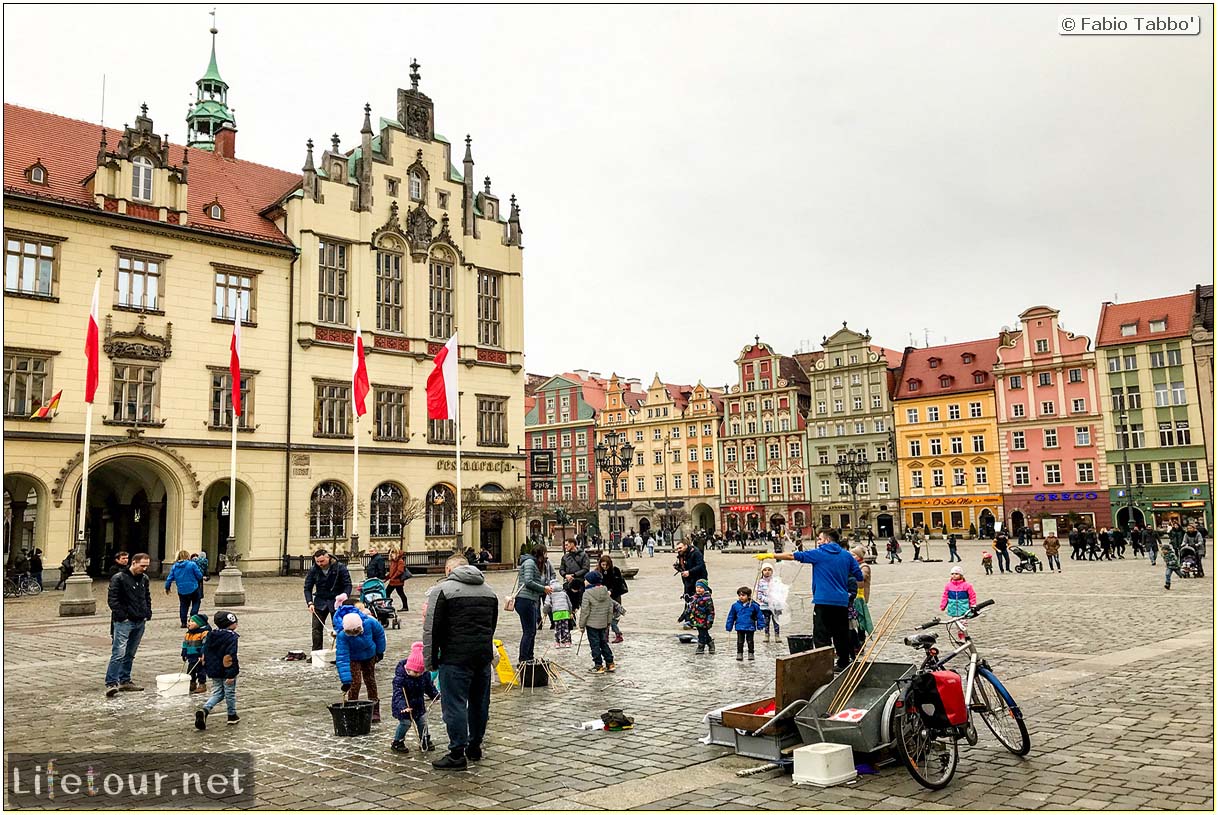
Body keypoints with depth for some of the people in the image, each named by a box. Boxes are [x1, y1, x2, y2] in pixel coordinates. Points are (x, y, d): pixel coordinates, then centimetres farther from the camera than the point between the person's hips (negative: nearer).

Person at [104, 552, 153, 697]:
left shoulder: (144, 579, 12)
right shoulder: (118, 578, -9)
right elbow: (112, 599, -11)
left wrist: (148, 613, 11)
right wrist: (121, 616, -15)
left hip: (140, 622, 7)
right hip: (124, 622, -7)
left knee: (130, 654, 13)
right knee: (119, 653, -13)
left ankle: (125, 681, 22)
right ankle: (111, 683, -10)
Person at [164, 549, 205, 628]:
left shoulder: (174, 566, 2)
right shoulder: (192, 564, -11)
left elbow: (170, 578, 5)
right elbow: (199, 576, -8)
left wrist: (167, 587, 20)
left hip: (181, 591, 4)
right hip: (193, 589, -4)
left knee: (183, 605, 16)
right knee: (196, 603, 13)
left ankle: (183, 622, 15)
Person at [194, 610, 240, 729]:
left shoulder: (211, 635, 4)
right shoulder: (231, 637, -19)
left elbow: (205, 653, 11)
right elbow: (230, 657, -23)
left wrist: (206, 668, 21)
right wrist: (231, 674, -21)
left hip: (214, 672, 6)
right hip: (226, 671, -6)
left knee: (217, 693, 16)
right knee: (230, 693, 10)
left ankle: (204, 710, -8)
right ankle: (232, 716, 24)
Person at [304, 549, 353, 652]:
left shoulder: (340, 568, -11)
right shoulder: (313, 570, -4)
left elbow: (348, 585, -8)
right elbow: (307, 588, 0)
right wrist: (310, 603, -13)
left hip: (336, 601, -2)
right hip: (320, 602, 2)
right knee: (316, 628, -3)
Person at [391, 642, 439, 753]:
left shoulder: (425, 674, -9)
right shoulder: (400, 677, -27)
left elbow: (429, 686, 8)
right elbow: (398, 694, -33)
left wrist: (435, 694, -3)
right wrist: (402, 706, -45)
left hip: (419, 704, 5)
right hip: (404, 706, -5)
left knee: (422, 722, 10)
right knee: (405, 723, -7)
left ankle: (425, 741, 28)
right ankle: (397, 743, 14)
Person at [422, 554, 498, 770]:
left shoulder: (442, 589, -5)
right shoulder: (488, 590, 17)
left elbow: (432, 628, -7)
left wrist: (430, 661, -1)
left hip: (456, 657, -7)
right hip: (484, 655, 7)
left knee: (455, 704, -1)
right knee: (479, 702, 15)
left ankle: (457, 754, 1)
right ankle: (475, 746, 26)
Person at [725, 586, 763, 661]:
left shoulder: (754, 606, -8)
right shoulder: (735, 606, -4)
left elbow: (759, 616, 1)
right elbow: (731, 617, 4)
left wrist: (760, 625, -4)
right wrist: (729, 626, 5)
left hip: (750, 627, -1)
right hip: (740, 627, 1)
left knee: (750, 641, 11)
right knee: (740, 642, 6)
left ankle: (751, 654, 25)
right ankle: (739, 654, 17)